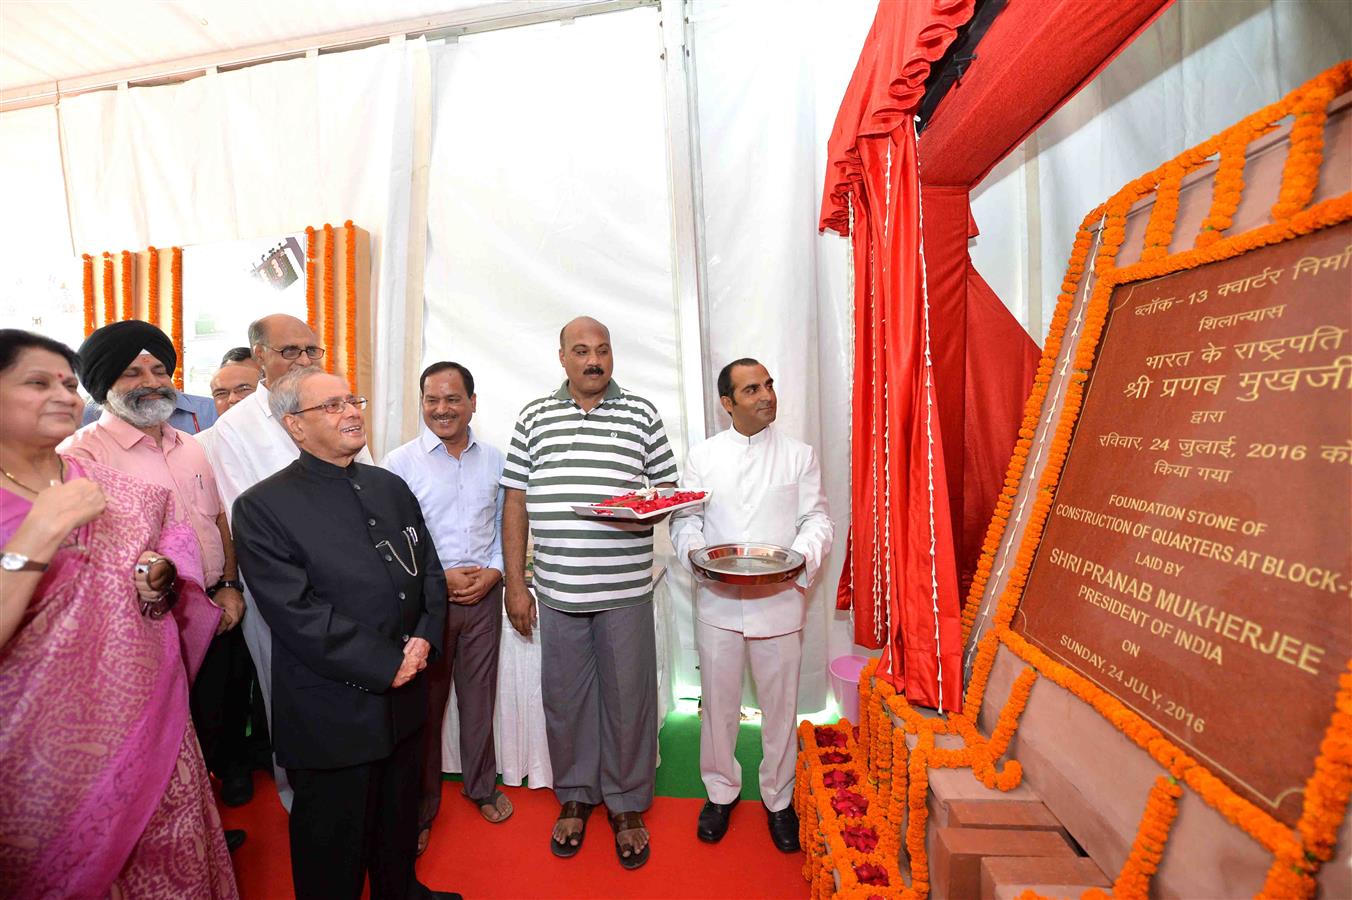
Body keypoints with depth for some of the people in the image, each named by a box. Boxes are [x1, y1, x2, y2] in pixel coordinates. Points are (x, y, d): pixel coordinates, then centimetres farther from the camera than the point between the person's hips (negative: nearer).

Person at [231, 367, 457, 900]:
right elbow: (296, 613, -19)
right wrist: (387, 665, -18)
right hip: (333, 713, -6)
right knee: (335, 841, 16)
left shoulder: (391, 486, 6)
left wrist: (425, 638, -9)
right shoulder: (263, 506, -12)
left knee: (399, 817, 26)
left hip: (404, 698, 6)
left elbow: (429, 570, 7)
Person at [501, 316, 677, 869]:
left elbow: (668, 488, 6)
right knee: (564, 698, 15)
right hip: (557, 590, 2)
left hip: (625, 589, -1)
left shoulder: (642, 414, 3)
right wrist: (515, 583, 3)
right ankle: (575, 796, 40)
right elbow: (515, 502, 5)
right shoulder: (535, 417, 6)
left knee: (627, 699, 10)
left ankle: (626, 804, 34)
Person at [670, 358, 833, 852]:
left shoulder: (799, 455, 2)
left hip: (779, 600, 0)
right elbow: (685, 518, 3)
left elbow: (817, 519, 1)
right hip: (717, 601, 1)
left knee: (780, 705, 13)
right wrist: (695, 551, -17)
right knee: (719, 702, 13)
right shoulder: (703, 456, 4)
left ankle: (778, 798, 37)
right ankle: (721, 791, 37)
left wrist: (801, 556, -18)